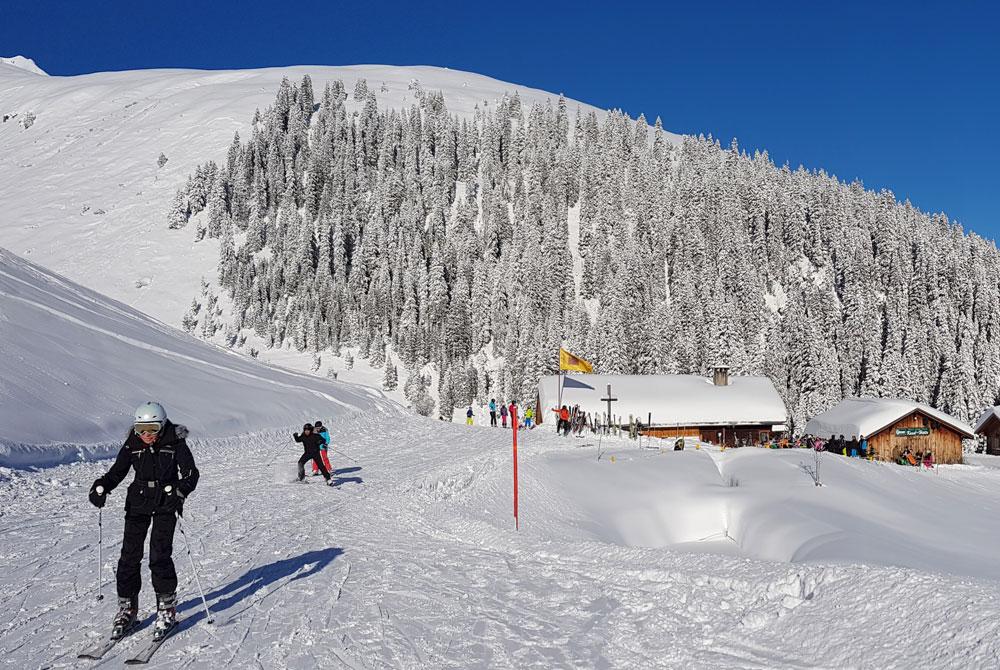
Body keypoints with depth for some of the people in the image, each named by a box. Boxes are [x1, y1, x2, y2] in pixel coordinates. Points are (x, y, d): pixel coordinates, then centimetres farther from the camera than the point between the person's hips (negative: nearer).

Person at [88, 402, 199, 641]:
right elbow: (117, 472, 6)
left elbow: (191, 473, -10)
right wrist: (101, 487, -14)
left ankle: (167, 610, 6)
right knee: (129, 556, 1)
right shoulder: (132, 444, -2)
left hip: (165, 504, -3)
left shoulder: (175, 443, -10)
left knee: (159, 556, -9)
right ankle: (127, 610, 15)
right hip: (138, 503, 3)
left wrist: (180, 491, -29)